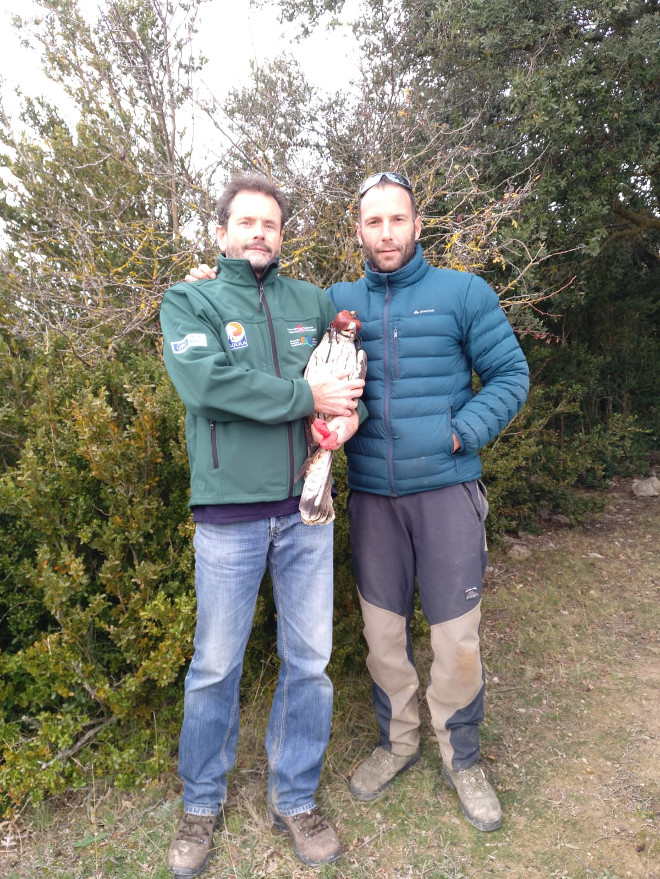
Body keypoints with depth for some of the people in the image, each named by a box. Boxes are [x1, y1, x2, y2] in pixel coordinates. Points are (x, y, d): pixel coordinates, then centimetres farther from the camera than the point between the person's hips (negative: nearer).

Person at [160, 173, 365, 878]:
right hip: (229, 512, -3)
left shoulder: (312, 302, 13)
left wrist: (350, 410, -8)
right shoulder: (188, 301, 2)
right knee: (215, 667, 10)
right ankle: (201, 803, 34)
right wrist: (308, 397, -16)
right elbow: (205, 381, -16)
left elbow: (351, 368, 16)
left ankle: (294, 798, 34)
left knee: (309, 662, 12)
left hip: (306, 509, 4)